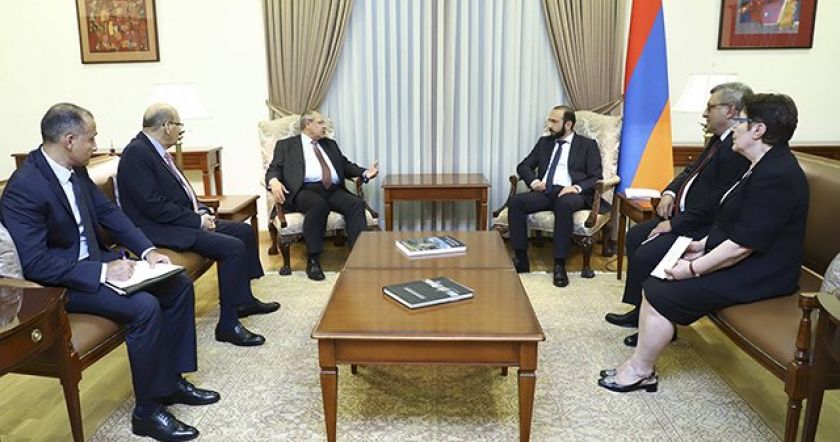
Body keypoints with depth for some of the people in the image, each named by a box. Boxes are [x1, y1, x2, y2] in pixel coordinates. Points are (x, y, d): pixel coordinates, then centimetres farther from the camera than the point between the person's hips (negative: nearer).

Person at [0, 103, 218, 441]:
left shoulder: (75, 170, 1)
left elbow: (108, 211, 9)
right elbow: (35, 263, -27)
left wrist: (147, 250, -3)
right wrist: (102, 271, -29)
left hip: (95, 261, 9)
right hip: (58, 283, -9)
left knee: (179, 285, 0)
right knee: (145, 306, -28)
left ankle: (171, 379, 10)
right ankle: (148, 411, -11)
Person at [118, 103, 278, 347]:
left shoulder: (156, 150, 11)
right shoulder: (136, 154, -18)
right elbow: (154, 206, -24)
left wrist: (202, 211, 2)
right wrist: (197, 221, -18)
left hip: (185, 219, 10)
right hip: (161, 229, -10)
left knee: (245, 231, 10)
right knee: (233, 247, -24)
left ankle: (243, 299, 19)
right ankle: (228, 324, -16)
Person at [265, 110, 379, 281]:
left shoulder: (330, 144, 31)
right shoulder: (286, 145, 18)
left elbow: (346, 165, 25)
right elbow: (274, 168, 8)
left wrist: (365, 173, 4)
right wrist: (274, 181, -17)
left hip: (333, 190, 4)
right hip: (305, 190, -4)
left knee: (356, 203, -26)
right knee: (319, 204, -38)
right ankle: (313, 260, -29)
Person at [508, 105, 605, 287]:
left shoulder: (588, 145, 10)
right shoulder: (544, 142, 22)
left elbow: (596, 178, 2)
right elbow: (523, 166, 18)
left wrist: (577, 187, -19)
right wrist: (534, 180, -4)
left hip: (571, 193, -4)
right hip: (545, 192, 4)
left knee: (564, 204, -40)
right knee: (516, 201, -25)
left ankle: (559, 265, -32)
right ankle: (521, 259, -19)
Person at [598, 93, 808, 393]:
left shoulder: (777, 176, -23)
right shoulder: (767, 166, 9)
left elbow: (742, 245, -26)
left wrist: (692, 269, -18)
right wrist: (704, 245, 8)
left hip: (754, 275, -10)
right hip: (739, 263, 10)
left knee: (660, 295, -12)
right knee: (653, 284, 2)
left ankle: (640, 371, 6)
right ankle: (640, 364, 7)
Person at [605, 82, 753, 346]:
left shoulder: (740, 149, -22)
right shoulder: (719, 140, 11)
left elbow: (718, 202, -26)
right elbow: (691, 171, 22)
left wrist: (675, 224, -21)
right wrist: (670, 192, 4)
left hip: (704, 227, -11)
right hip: (682, 214, 11)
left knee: (647, 254, -21)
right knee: (635, 236, 11)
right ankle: (641, 312, 19)